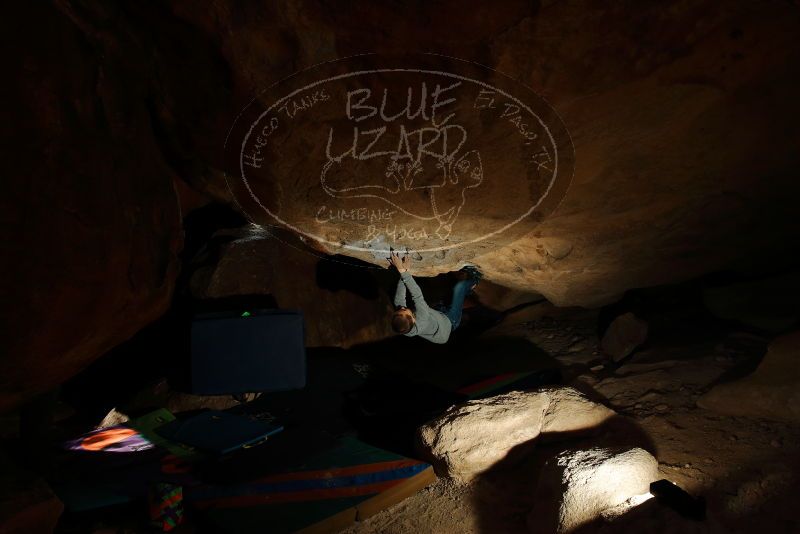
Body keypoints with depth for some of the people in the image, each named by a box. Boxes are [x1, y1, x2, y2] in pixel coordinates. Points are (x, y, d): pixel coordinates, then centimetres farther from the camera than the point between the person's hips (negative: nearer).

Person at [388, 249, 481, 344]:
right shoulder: (421, 322, -47)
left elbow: (398, 300, -29)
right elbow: (417, 295, -47)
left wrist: (404, 270, -37)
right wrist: (402, 270, -47)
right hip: (449, 323, -6)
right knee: (459, 287, -2)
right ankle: (472, 281, 31)